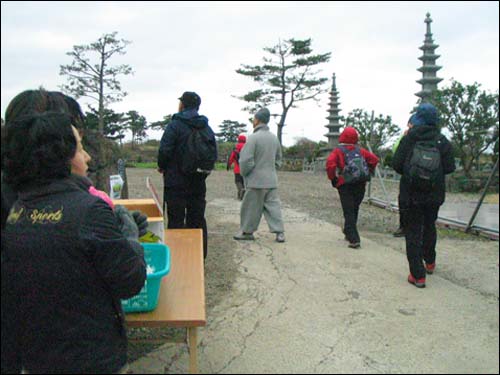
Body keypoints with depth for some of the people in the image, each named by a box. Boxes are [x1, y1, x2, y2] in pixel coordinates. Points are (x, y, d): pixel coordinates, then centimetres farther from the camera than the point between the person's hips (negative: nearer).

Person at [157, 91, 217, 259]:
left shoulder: (175, 125, -10)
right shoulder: (207, 127, 9)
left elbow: (164, 150, -17)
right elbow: (214, 153, 9)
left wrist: (162, 167, 2)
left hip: (176, 182, -5)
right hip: (199, 182, 6)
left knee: (176, 220, 0)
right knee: (197, 218, 13)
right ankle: (200, 255, 20)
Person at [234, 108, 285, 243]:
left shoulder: (253, 138, -14)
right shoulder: (274, 138, 8)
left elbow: (246, 160, -16)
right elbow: (278, 160, 17)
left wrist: (244, 174, -1)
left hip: (256, 181, -6)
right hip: (272, 180, 6)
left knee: (251, 207, 6)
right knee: (273, 205, 8)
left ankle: (247, 231, 17)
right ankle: (279, 232, 3)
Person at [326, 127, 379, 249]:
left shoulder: (338, 151, -3)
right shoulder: (360, 150, 9)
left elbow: (330, 163, -19)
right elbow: (374, 159, 4)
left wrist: (333, 178, -8)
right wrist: (367, 173, 11)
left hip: (345, 185, -4)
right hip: (361, 184, 4)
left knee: (349, 213, 0)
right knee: (354, 210, 20)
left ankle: (354, 239, -9)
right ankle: (349, 233, 33)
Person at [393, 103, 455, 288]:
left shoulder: (409, 138, -8)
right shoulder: (442, 140, -4)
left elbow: (396, 164, -10)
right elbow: (450, 167, -5)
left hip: (411, 194, -2)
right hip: (434, 194, 3)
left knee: (413, 232, 3)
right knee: (429, 227, 24)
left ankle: (417, 275, 0)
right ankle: (430, 262, 41)